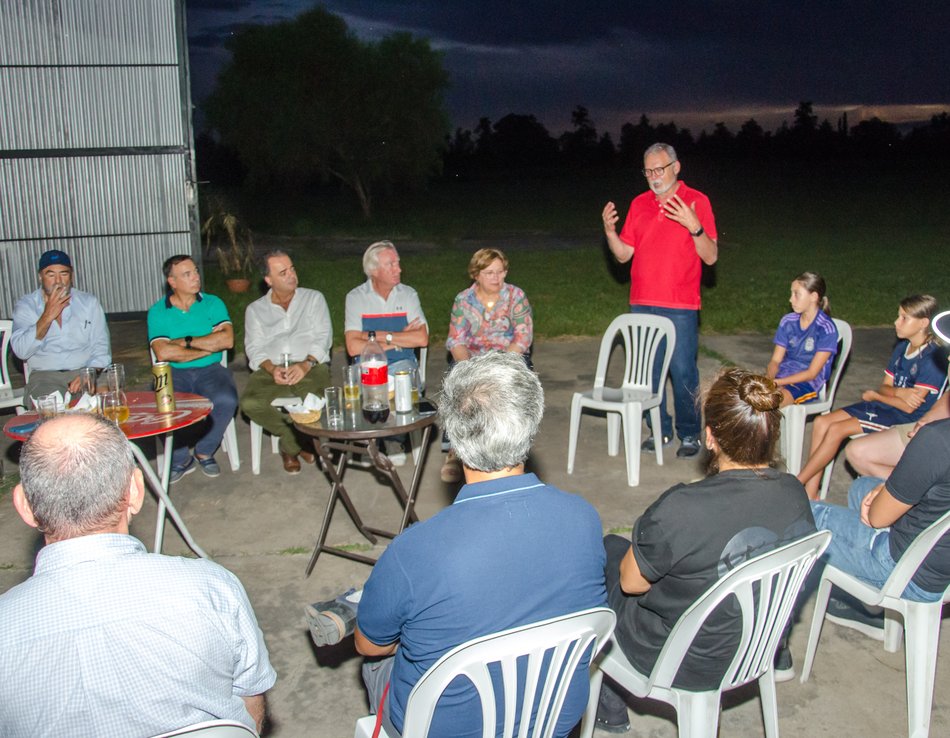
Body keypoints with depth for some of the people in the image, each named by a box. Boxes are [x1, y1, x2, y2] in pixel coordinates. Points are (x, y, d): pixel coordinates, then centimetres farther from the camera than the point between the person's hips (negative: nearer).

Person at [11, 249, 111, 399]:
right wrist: (48, 316, -15)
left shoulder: (89, 302, 11)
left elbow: (101, 348, 5)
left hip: (86, 370, 2)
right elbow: (21, 351, -8)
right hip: (45, 375, -1)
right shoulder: (25, 305, 6)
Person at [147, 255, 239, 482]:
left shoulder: (213, 303, 6)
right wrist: (208, 346, -9)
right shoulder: (158, 312, 3)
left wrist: (186, 341, -9)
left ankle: (204, 452, -1)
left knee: (226, 401, -30)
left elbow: (227, 340, -9)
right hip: (174, 373, 0)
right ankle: (181, 459, -3)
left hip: (210, 370, 1)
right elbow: (162, 353, -12)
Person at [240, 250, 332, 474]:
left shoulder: (314, 298, 16)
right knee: (250, 403, -30)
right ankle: (297, 441, -5)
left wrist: (306, 364, -16)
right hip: (271, 369, 2)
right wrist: (271, 368, -16)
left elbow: (323, 337, 3)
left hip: (311, 365, -2)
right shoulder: (255, 309, 19)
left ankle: (290, 446, -4)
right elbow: (254, 348, 7)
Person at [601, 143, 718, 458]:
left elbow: (711, 257, -7)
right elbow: (623, 255, 10)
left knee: (683, 372, -3)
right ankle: (660, 430, 20)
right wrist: (609, 231, -7)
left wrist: (694, 227, -23)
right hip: (642, 304, 4)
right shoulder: (639, 204, 11)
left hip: (680, 305, -4)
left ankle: (689, 434, 10)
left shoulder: (697, 201, -2)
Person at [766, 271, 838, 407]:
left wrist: (776, 382, -19)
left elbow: (812, 373, -12)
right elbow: (775, 360, 7)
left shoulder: (826, 328, -10)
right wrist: (768, 379, -15)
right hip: (782, 376, 5)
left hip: (807, 383, -5)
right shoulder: (788, 321, 6)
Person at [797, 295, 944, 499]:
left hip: (906, 420, -8)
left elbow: (910, 406, -19)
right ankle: (810, 494, -11)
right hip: (884, 407, 8)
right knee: (822, 422, -9)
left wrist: (874, 395, -4)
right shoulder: (902, 348, 9)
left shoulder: (932, 359, -17)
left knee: (836, 429, -22)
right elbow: (885, 386, 9)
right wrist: (898, 392, -16)